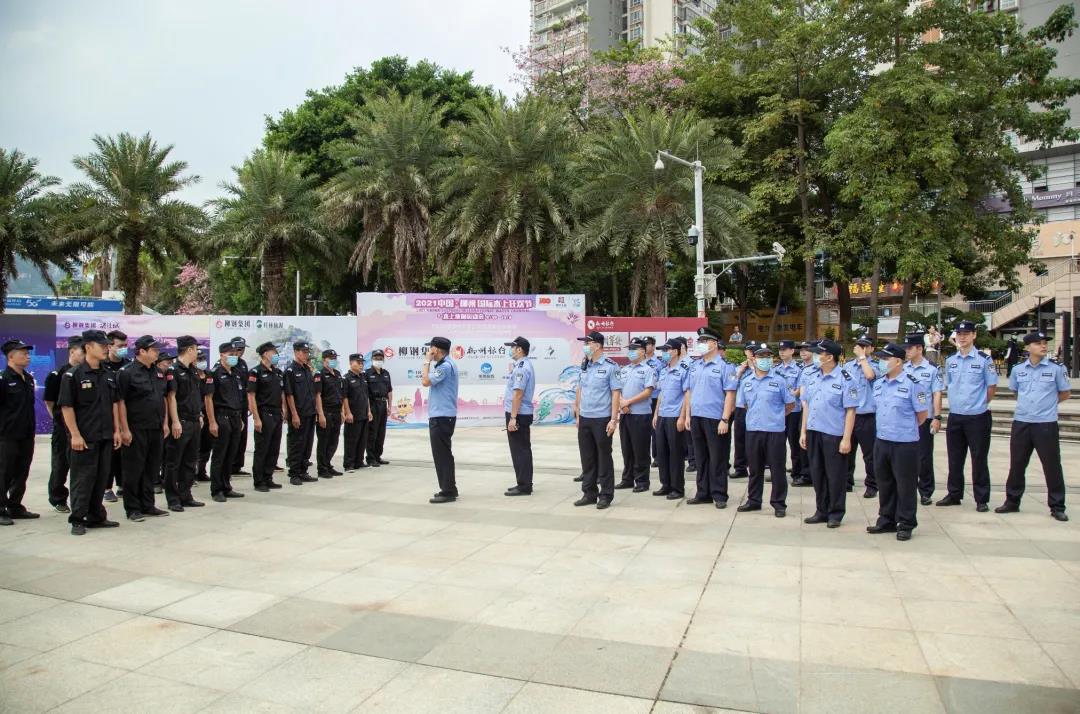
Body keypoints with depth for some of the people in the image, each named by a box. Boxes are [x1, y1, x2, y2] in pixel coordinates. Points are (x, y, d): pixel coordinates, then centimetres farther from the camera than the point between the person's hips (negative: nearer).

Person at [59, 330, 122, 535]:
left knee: (101, 478, 11)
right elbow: (66, 407, -10)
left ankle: (96, 517, 22)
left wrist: (116, 430, 8)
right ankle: (77, 520, 10)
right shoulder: (73, 375, -7)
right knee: (83, 478, -1)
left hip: (106, 436, 6)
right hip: (85, 438, -6)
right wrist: (75, 435, -15)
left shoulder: (109, 375, 11)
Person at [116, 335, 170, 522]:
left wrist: (165, 423, 13)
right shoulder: (127, 372, -10)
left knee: (152, 469, 12)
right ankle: (132, 509, 10)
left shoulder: (157, 372, 13)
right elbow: (121, 402, -13)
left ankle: (147, 506, 21)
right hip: (136, 430, -7)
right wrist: (125, 429, -16)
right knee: (133, 470, 1)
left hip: (156, 429, 7)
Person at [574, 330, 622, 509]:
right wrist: (578, 415, 13)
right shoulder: (584, 366, 10)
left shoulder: (610, 367, -9)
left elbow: (616, 394, -11)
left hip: (602, 419, -6)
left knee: (604, 458, 4)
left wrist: (613, 420, -15)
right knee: (587, 458, 12)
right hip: (584, 419, 6)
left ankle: (606, 495, 14)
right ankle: (589, 493, 23)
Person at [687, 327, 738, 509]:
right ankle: (703, 493, 21)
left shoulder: (724, 366, -7)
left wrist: (725, 420, -18)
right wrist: (689, 415, 12)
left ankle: (719, 495, 11)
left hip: (715, 419, -7)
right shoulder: (697, 366, 14)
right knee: (701, 458, 12)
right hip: (696, 418, 7)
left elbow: (730, 394, -12)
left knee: (717, 459, 2)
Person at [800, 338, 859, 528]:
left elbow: (850, 411, -12)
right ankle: (822, 511, 25)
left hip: (834, 435, -6)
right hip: (813, 433, 6)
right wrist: (803, 432, 11)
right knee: (817, 474, 13)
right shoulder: (813, 378, 9)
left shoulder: (845, 380, -11)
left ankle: (835, 514, 18)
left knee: (835, 476, 5)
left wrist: (846, 439, -16)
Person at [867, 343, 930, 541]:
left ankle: (905, 524, 15)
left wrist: (906, 429, 6)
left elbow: (922, 414, -5)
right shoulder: (878, 383, 8)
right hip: (881, 441, 6)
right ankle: (886, 520, 26)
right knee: (884, 483, 14)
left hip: (905, 444, -6)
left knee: (905, 484, 3)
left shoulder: (913, 384, -12)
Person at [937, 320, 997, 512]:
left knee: (979, 459, 2)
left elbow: (992, 387, -1)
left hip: (978, 417, -5)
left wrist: (980, 404, 2)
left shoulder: (984, 360, -7)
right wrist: (957, 402, 11)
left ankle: (981, 500, 12)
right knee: (954, 459, 13)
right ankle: (954, 495, 25)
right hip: (955, 417, 5)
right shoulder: (950, 361, 7)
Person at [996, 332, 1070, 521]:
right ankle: (1012, 502, 21)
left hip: (1046, 424, -3)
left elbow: (1065, 393, 8)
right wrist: (1031, 405, 13)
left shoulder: (1056, 369, -2)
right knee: (1016, 465, 9)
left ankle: (1057, 507, 12)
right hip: (1021, 423, 3)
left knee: (1052, 466, 1)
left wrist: (1047, 405, 10)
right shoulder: (1018, 370, 6)